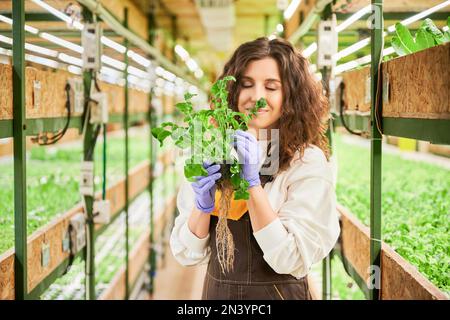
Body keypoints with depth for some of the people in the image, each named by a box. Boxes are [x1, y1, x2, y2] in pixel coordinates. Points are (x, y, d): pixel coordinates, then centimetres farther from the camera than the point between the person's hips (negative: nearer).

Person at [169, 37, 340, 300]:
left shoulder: (308, 161, -13)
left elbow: (293, 261, -20)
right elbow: (187, 255, -3)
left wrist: (252, 183, -25)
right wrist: (202, 206, -21)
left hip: (279, 292, -3)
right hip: (217, 291, 3)